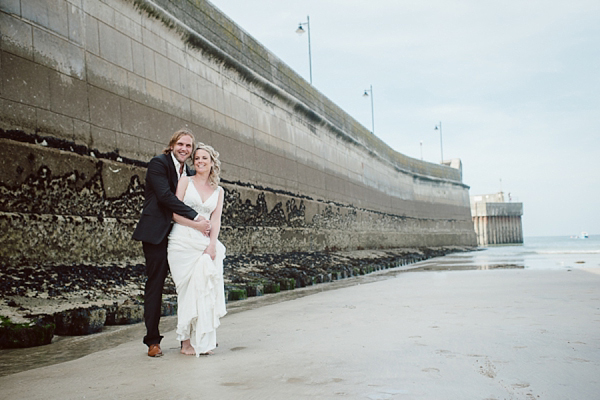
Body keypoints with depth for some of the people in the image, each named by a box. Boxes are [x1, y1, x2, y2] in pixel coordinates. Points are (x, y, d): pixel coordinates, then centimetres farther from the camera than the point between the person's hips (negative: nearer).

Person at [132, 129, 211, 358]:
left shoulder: (189, 174, 16)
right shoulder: (158, 164, -5)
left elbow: (187, 204, 14)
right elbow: (166, 196, -17)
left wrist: (194, 224, -5)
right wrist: (196, 218, -19)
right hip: (157, 234, -6)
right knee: (155, 285, -2)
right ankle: (153, 340, 7)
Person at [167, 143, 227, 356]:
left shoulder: (218, 191, 15)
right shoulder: (185, 182, 6)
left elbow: (215, 221, 6)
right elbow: (176, 214, 0)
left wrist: (212, 244, -8)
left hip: (206, 243, 3)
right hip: (183, 241, -3)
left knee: (206, 287, -7)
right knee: (189, 289, -5)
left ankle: (203, 340, 1)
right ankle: (187, 341, 3)